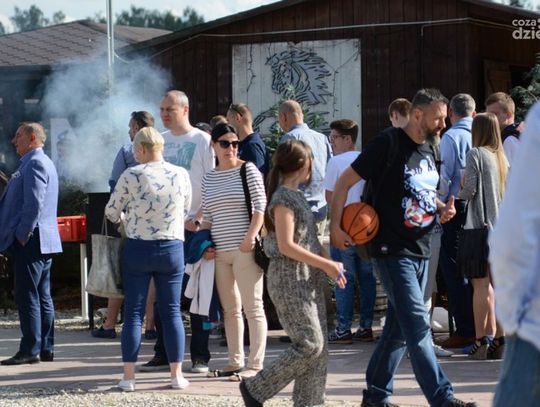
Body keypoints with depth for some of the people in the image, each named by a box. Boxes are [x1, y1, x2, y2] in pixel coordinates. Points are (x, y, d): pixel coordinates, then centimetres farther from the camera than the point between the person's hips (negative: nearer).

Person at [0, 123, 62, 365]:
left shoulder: (35, 163, -13)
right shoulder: (43, 163, 21)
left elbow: (34, 203, -22)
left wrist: (22, 235, -18)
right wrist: (22, 234, 20)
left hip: (30, 241, -11)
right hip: (43, 241, 11)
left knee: (27, 297, -9)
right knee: (42, 297, 11)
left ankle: (30, 350, -9)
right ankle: (46, 349, 13)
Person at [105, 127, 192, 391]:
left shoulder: (131, 176, -10)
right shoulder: (181, 175, -2)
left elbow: (111, 213, -1)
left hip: (137, 249, -2)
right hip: (172, 248, 2)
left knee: (133, 312, 4)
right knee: (172, 312, 8)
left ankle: (129, 377, 2)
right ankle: (176, 374, 8)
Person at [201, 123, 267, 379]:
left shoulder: (248, 170, -2)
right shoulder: (209, 178, 14)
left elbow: (260, 207, -6)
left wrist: (250, 237, -17)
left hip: (245, 250, -6)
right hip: (219, 252, 6)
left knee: (253, 308, -5)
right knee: (229, 309, 11)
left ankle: (255, 364, -5)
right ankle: (235, 362, 17)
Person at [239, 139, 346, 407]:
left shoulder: (296, 196, 16)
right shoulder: (283, 198, -13)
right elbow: (286, 246, -20)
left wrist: (328, 263, 9)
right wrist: (326, 264, -18)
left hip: (309, 280, 9)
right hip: (290, 280, -9)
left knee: (319, 347, 5)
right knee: (309, 344, -12)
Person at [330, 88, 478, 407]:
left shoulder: (430, 150, 11)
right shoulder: (388, 144, -13)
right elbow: (345, 182, -10)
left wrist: (442, 208, 5)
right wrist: (335, 226, -18)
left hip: (420, 250, 8)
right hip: (393, 250, -8)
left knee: (398, 327, 12)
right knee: (418, 325, -11)